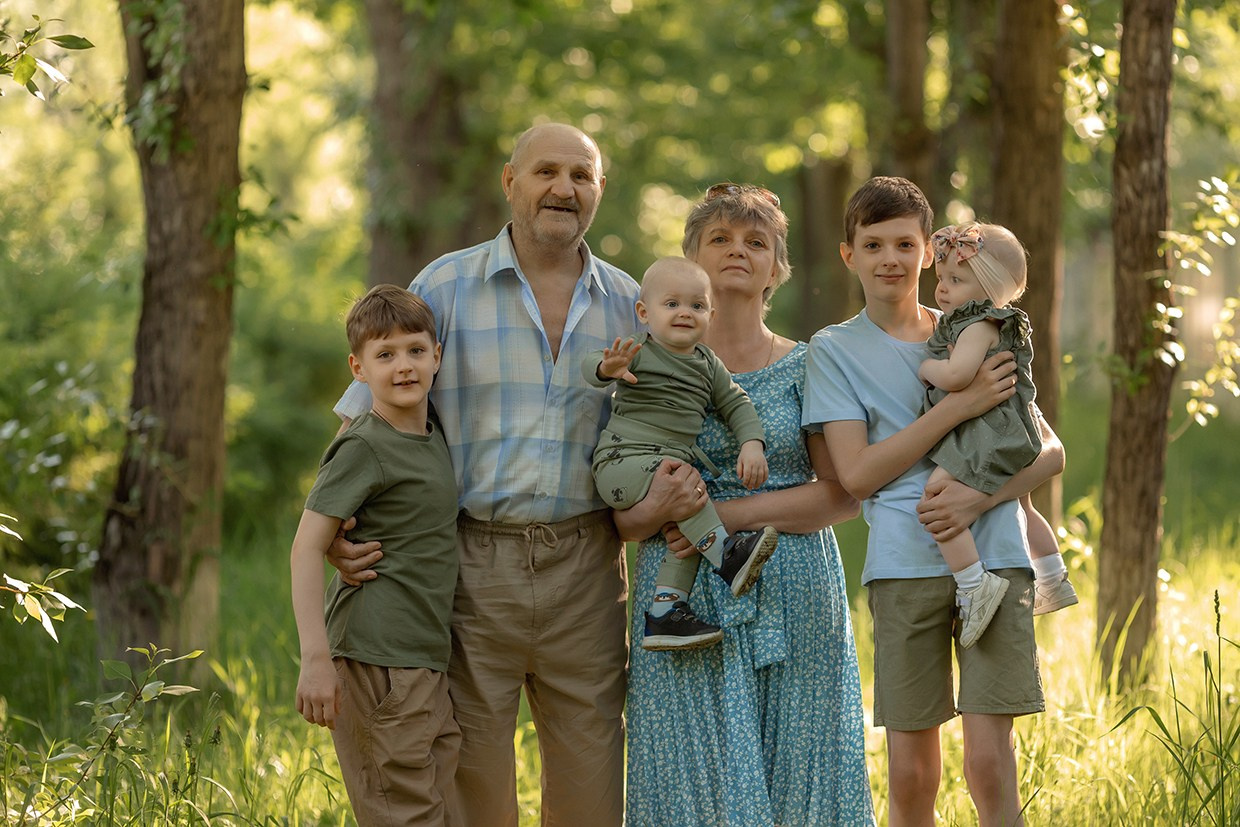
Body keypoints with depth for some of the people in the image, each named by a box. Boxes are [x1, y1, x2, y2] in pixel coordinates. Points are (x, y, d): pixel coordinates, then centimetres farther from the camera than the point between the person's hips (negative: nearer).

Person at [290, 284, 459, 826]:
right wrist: (316, 658, -21)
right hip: (378, 660, -8)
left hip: (428, 659, 9)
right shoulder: (364, 447, -11)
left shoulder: (433, 437, 13)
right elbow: (306, 548, -15)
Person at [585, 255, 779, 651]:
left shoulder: (707, 364, 15)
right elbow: (591, 365, -16)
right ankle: (726, 554, -33)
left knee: (687, 530, -10)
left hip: (673, 462, 7)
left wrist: (752, 443, -2)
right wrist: (608, 367, -42)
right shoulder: (637, 352, -3)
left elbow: (736, 403, 17)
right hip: (624, 459, -7)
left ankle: (665, 611, -8)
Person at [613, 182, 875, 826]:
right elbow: (618, 515, 6)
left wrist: (727, 515, -12)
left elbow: (844, 493, -4)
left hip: (794, 601, 0)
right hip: (684, 602, 0)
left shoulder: (807, 369, 6)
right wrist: (656, 511, -18)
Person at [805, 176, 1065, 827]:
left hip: (994, 556, 1)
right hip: (905, 566, -1)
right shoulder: (834, 350, 8)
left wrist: (979, 497, -9)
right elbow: (857, 475, -5)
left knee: (989, 759, -7)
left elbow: (1050, 451, 11)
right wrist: (960, 406, -12)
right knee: (910, 770, 0)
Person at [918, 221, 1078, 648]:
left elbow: (956, 375, -30)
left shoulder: (980, 325, -17)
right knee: (1021, 506, 30)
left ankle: (975, 584, -25)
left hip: (988, 435, -12)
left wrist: (925, 368, -13)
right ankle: (1054, 582, 46)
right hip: (1008, 437, 12)